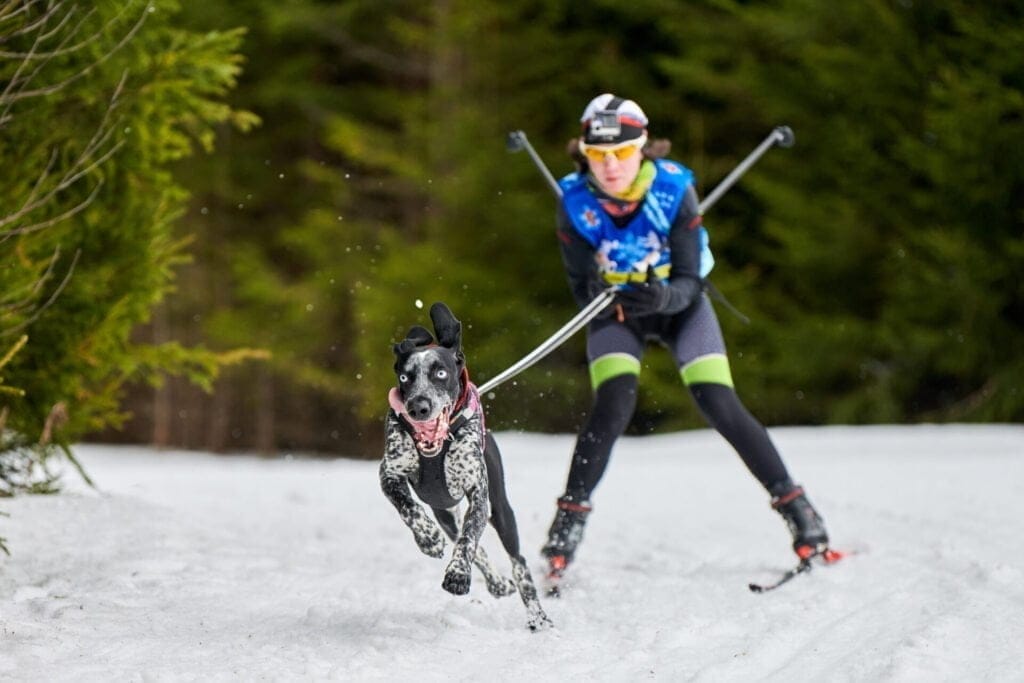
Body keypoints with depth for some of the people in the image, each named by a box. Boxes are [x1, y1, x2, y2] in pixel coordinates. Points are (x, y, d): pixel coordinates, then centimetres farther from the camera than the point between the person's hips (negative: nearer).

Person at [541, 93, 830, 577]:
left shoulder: (673, 190, -27)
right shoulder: (575, 203, -23)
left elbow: (689, 282, -24)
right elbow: (581, 287, -18)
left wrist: (661, 297, -46)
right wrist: (609, 299, -40)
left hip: (678, 302, 0)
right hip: (613, 310, 0)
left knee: (719, 405, -15)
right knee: (613, 405, -22)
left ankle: (795, 508, -4)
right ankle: (569, 520, -10)